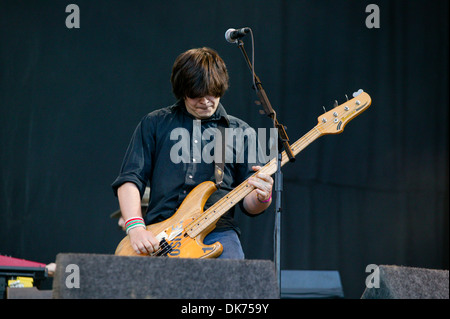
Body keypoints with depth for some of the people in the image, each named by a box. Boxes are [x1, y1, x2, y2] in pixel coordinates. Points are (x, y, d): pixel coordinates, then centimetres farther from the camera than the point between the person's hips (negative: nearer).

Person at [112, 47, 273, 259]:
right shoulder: (155, 124, 16)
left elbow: (248, 204, 15)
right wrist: (135, 228, -8)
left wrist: (262, 198, -9)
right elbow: (129, 178, 9)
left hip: (216, 231, 0)